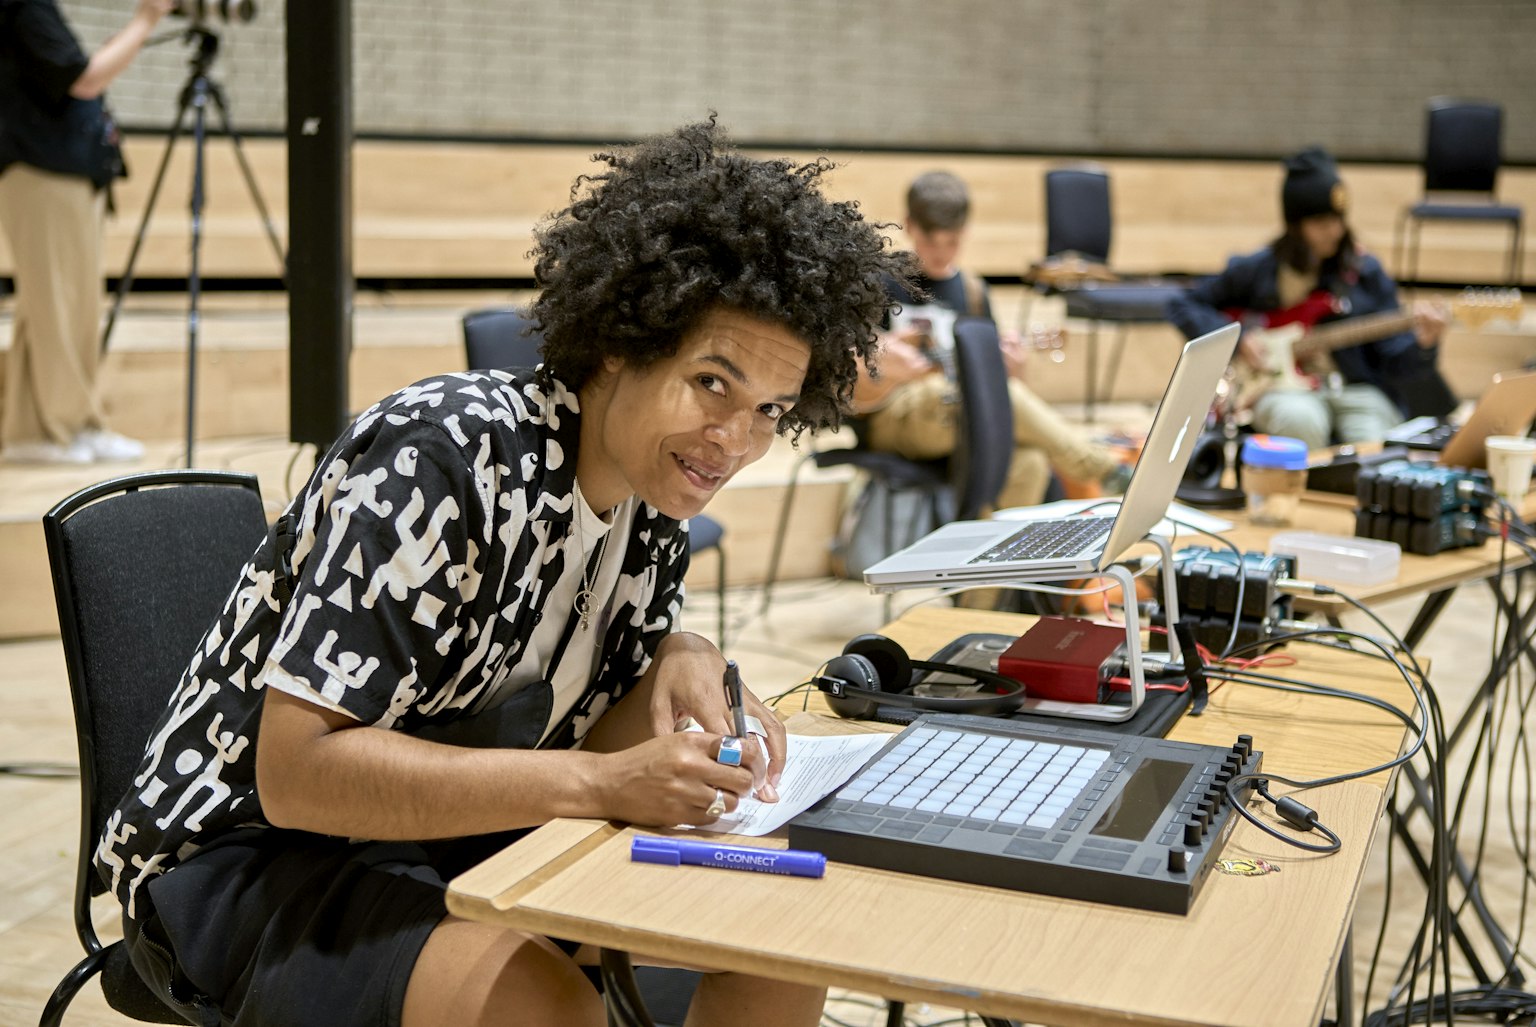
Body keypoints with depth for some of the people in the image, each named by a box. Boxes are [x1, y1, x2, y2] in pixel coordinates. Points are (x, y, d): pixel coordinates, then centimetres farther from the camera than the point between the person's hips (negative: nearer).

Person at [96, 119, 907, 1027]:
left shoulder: (658, 481, -2)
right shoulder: (442, 460, -26)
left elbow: (582, 742, 3)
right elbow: (298, 772, -29)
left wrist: (682, 666, -19)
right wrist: (601, 783, -34)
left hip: (465, 837, 8)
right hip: (248, 856, -7)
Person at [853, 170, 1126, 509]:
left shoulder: (971, 290, 17)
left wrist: (1010, 369, -6)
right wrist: (876, 362, -17)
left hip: (956, 417, 4)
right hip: (891, 415, -4)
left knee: (1029, 461, -32)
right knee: (1003, 395, -33)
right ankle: (1102, 469, -24)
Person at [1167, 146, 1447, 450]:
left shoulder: (1366, 273, 4)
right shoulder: (1257, 270, 3)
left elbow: (1394, 364, 2)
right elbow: (1183, 306, 10)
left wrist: (1422, 345, -21)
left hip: (1358, 390, 1)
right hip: (1286, 392, -1)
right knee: (1298, 418, -37)